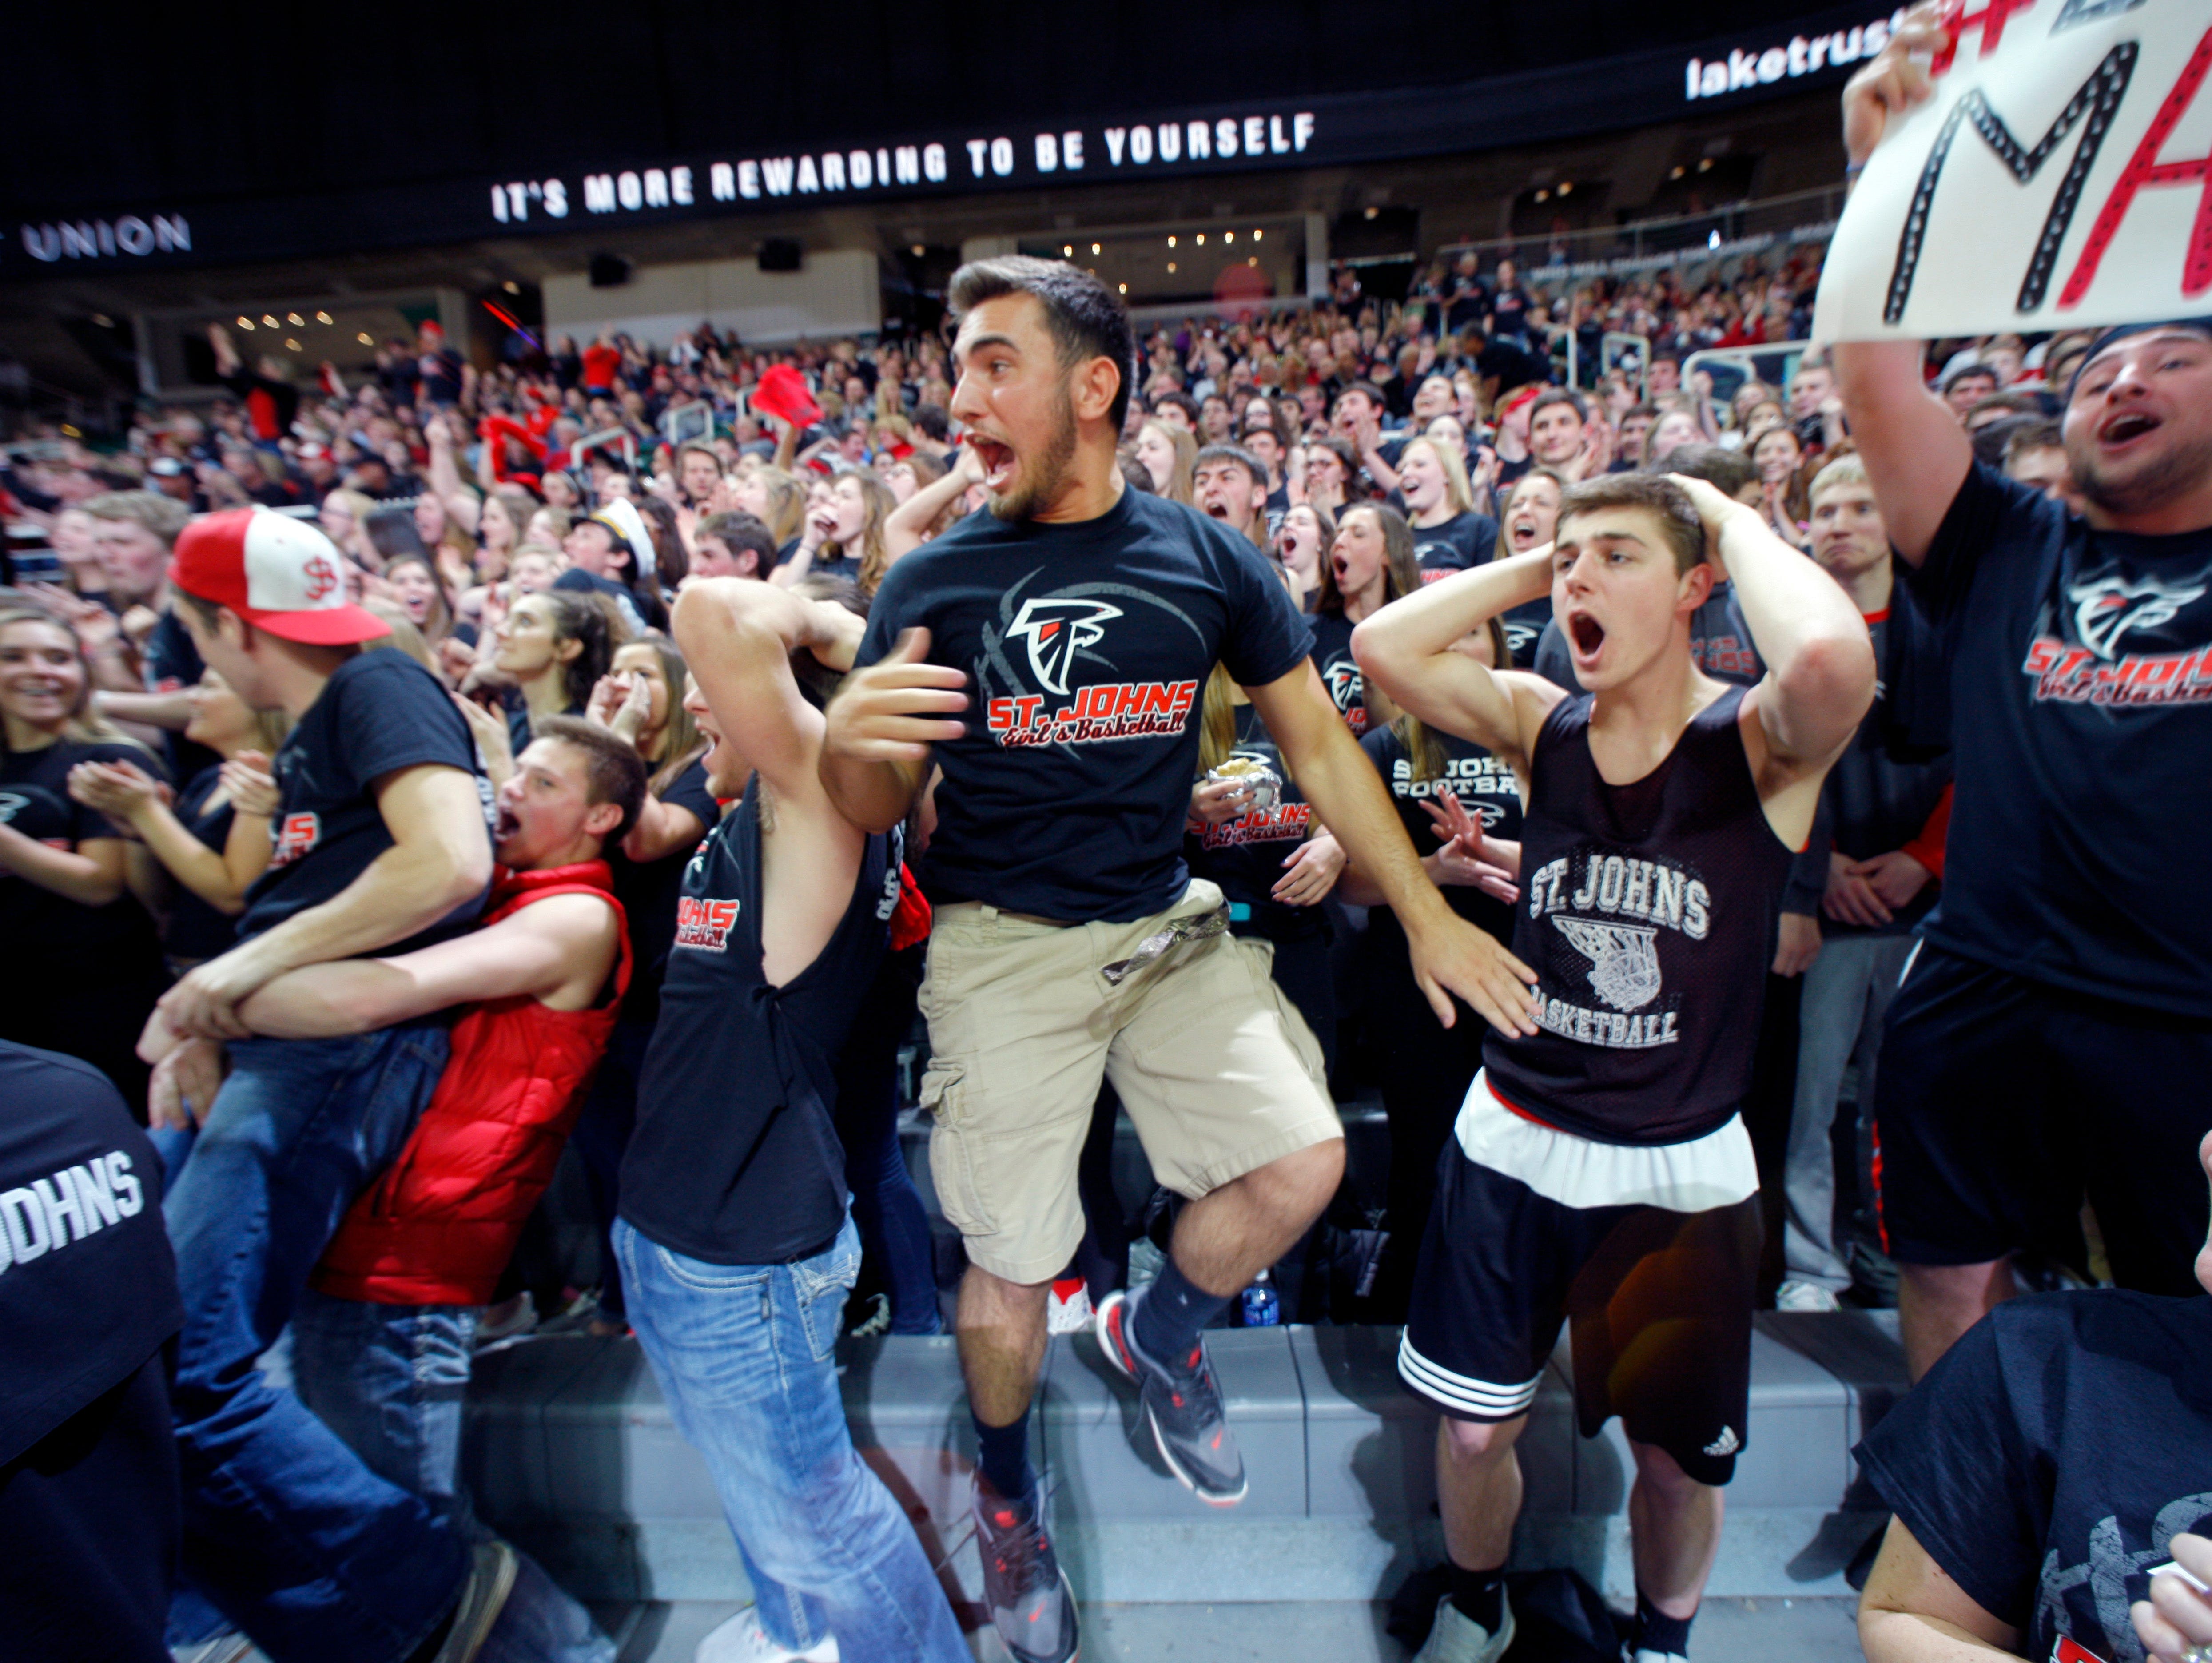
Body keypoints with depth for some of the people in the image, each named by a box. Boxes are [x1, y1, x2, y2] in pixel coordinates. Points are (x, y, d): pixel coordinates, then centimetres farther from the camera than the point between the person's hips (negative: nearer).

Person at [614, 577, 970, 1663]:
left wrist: (820, 623, -19)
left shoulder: (818, 796, -22)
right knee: (752, 1486, 31)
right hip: (669, 1230, 10)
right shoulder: (741, 827, 4)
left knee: (806, 1509, 14)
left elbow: (711, 613, -33)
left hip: (744, 1256, -9)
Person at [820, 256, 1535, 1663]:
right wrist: (852, 740, -25)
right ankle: (1008, 1490, 39)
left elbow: (1317, 738, 6)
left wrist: (1426, 914, 4)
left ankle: (1158, 1331, 28)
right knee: (1012, 1266, 5)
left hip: (1170, 927, 2)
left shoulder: (1208, 561, 0)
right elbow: (879, 812, -1)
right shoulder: (935, 580, -4)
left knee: (1304, 1163, -8)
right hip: (1004, 947, -1)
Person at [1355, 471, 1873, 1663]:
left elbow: (1833, 657, -36)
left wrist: (1737, 523, -18)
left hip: (1682, 1170, -2)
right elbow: (1382, 646, -14)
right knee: (1473, 1428, 15)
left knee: (1681, 1457, 19)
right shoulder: (1544, 726, -2)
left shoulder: (1759, 740, -12)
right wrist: (1532, 562, -7)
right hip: (1511, 1144, 2)